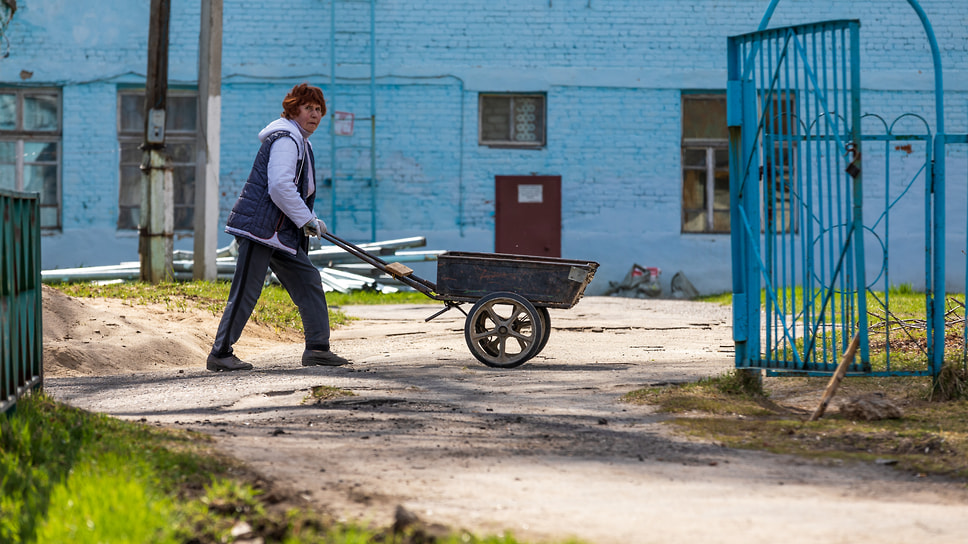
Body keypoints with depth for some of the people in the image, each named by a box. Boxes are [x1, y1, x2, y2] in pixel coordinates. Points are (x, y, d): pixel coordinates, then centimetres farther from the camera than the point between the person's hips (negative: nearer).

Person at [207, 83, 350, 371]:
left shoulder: (299, 142, 21)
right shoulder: (285, 140, -13)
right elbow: (280, 188, -23)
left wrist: (312, 221, 24)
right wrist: (307, 220, -16)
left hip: (280, 231, 11)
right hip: (259, 226, -11)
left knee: (307, 280, 9)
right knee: (246, 292, -9)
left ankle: (317, 348, 13)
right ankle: (220, 354, -5)